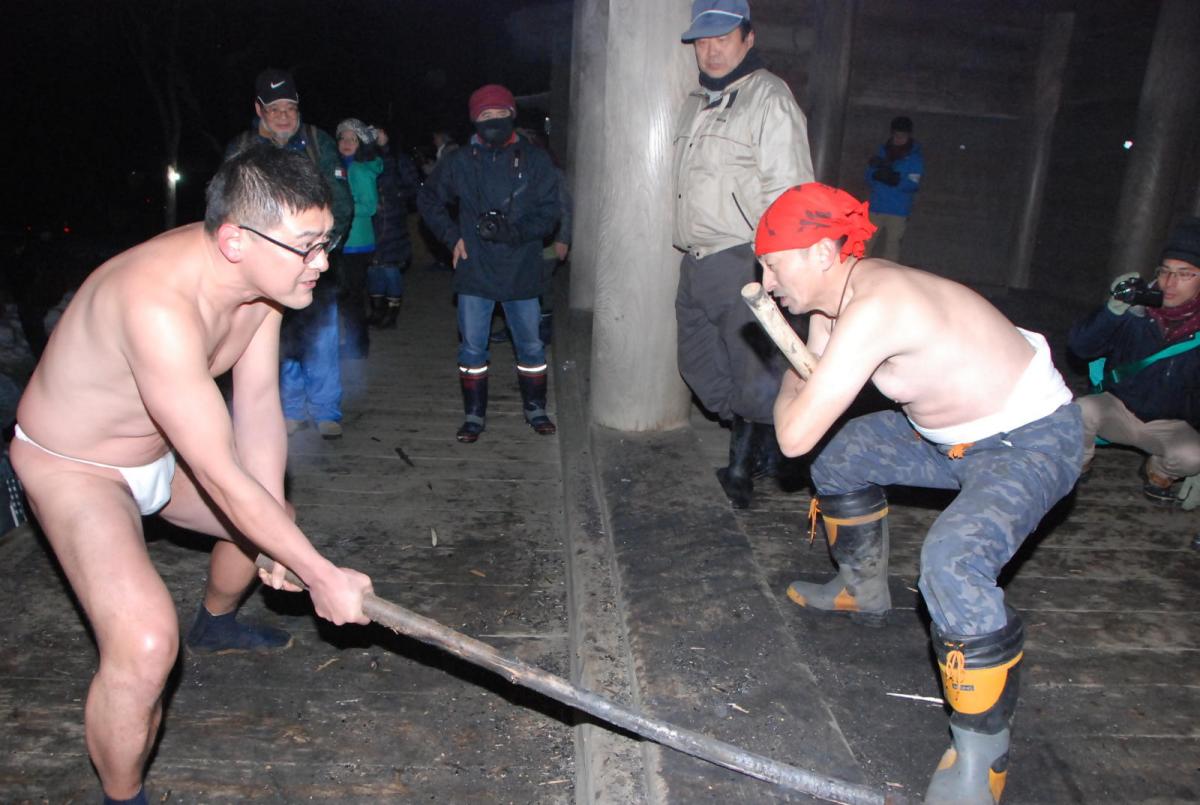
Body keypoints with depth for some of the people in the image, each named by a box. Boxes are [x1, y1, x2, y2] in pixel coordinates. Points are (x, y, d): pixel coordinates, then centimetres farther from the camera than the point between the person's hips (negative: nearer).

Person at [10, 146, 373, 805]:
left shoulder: (262, 271, -15)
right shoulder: (159, 304, -40)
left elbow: (258, 407, -10)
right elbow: (220, 476, -36)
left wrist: (275, 535, -11)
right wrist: (321, 576, -28)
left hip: (159, 452, 8)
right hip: (71, 467, -8)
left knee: (273, 518, 22)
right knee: (145, 646, -23)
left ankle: (214, 625, 53)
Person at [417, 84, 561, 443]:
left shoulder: (535, 160, 1)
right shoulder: (459, 161, 3)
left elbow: (549, 211, -3)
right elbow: (428, 200, 15)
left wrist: (514, 231, -20)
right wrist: (453, 236, 3)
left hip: (522, 272, 0)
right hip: (475, 271, 1)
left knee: (531, 346, 10)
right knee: (472, 348, 5)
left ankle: (535, 409, 27)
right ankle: (474, 415, 19)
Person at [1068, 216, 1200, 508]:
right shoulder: (1137, 311, -14)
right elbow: (1079, 345, -22)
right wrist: (1114, 308, -37)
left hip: (1172, 426, 1)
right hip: (1119, 408, 0)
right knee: (1082, 410, -32)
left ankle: (1158, 473, 9)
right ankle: (1079, 466, 2)